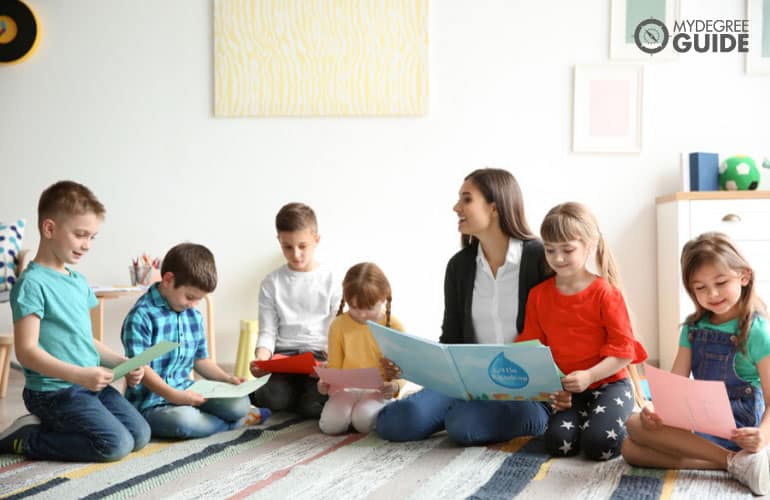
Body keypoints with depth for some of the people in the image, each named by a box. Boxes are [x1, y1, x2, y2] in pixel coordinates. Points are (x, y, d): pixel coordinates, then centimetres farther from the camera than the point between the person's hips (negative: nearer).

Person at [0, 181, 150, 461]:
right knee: (116, 445, -18)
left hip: (91, 384, 9)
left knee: (140, 435, 2)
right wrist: (79, 375, -28)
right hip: (53, 391, -8)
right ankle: (26, 439, -3)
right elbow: (27, 351, -20)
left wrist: (122, 362, 5)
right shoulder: (32, 284, -14)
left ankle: (51, 426, 11)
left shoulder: (78, 281, 13)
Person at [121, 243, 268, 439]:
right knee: (185, 420, -35)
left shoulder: (194, 316, 13)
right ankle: (229, 423, -10)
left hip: (187, 393, 6)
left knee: (240, 403, -14)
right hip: (151, 402, -6)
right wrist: (173, 395, -29)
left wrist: (226, 378, 4)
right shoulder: (141, 316, -14)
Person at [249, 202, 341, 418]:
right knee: (271, 400, -28)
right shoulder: (272, 283, 9)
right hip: (284, 354, 1)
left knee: (313, 407, -27)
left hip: (320, 354, -1)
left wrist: (330, 361, -18)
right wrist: (261, 360, -17)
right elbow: (267, 331, 5)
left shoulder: (330, 280, 4)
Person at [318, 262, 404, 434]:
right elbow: (334, 366, 7)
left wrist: (395, 386, -25)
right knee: (331, 424, -25)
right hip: (345, 388, 2)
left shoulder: (394, 326, -3)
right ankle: (349, 408, 6)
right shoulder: (339, 325, 1)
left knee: (364, 421, -31)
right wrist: (325, 381, -16)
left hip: (378, 390, -1)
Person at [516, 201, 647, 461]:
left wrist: (589, 376, -24)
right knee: (558, 443, -20)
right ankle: (585, 418, 12)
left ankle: (627, 423, 9)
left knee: (599, 444, -25)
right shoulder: (538, 295, 4)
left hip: (608, 384, -3)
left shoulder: (605, 293, -8)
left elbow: (623, 350, -10)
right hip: (566, 392, 4)